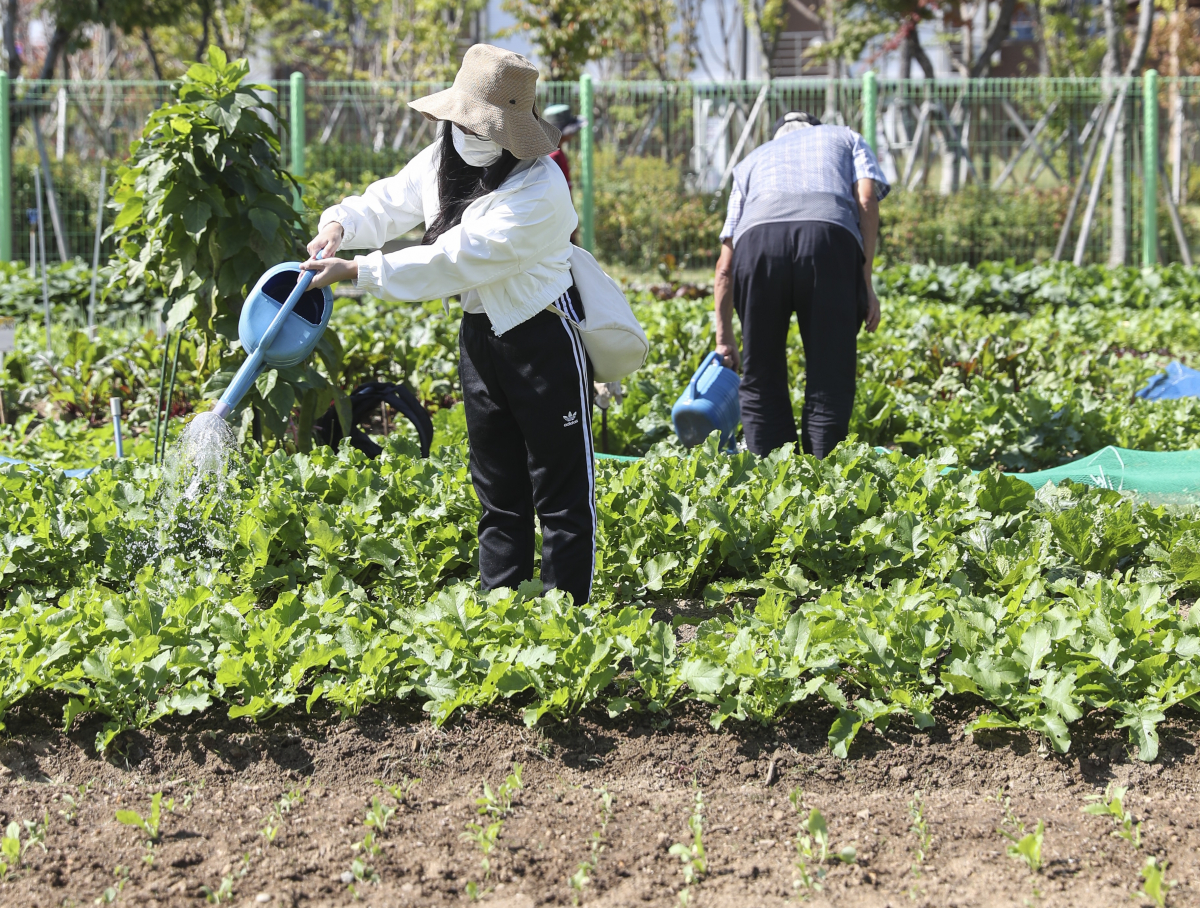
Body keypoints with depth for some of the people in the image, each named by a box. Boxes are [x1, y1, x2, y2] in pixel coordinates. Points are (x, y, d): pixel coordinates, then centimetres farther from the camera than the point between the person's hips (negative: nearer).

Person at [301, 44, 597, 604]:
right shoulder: (441, 162, -1)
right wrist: (338, 226, -15)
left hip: (545, 340, -8)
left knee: (561, 491, -3)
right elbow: (385, 205, 10)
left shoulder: (539, 189, -27)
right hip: (481, 333, 8)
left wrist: (356, 272, -29)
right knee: (497, 488, 13)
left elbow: (454, 260, -30)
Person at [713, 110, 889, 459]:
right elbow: (867, 199, 13)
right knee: (830, 380, 4)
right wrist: (866, 284, 10)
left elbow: (725, 264, 32)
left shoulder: (753, 160, 40)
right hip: (831, 237, -2)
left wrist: (724, 338, 37)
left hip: (757, 237, 2)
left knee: (761, 381, 11)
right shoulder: (846, 138, 36)